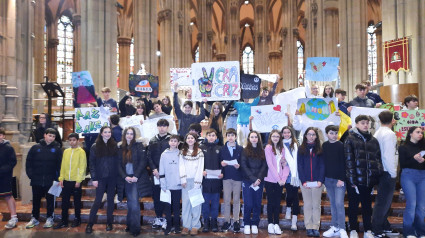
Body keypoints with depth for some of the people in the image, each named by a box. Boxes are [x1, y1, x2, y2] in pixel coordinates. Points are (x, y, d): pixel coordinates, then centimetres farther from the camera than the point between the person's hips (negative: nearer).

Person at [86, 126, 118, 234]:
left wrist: (118, 176, -5)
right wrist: (94, 178, -7)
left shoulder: (114, 146, 4)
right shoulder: (95, 147, -1)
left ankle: (109, 222, 20)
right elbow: (92, 163, -2)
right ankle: (90, 224, 10)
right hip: (101, 178, -2)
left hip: (112, 178, 2)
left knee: (110, 200, 9)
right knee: (98, 200, -1)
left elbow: (118, 161, 3)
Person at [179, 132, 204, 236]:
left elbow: (200, 167, -2)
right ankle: (186, 225, 8)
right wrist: (183, 180, -7)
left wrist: (197, 182, -10)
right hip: (186, 181, 2)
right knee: (185, 202, 2)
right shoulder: (182, 152, 10)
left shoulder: (199, 152, 3)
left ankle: (195, 226, 6)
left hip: (195, 180, -2)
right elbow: (181, 166, 3)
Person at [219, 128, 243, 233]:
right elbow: (219, 162, 6)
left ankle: (236, 221, 14)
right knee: (226, 200, 3)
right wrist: (221, 164, -15)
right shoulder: (222, 149, 9)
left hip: (237, 177, -1)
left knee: (236, 200, 5)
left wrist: (239, 166, -17)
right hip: (226, 177, 1)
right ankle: (227, 221, 13)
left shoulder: (240, 149, 5)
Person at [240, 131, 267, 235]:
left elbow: (264, 166, 3)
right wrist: (253, 179, -12)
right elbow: (244, 166, -5)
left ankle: (255, 224, 17)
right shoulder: (245, 151, 3)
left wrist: (259, 179, -11)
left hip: (259, 182, 2)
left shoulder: (262, 151, 10)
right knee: (248, 204, -3)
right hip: (247, 182, -2)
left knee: (257, 204, 5)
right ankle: (246, 224, 12)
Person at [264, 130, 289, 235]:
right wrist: (278, 178, -14)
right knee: (271, 202, 4)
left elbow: (286, 165, 8)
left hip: (280, 181, 4)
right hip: (270, 180, -4)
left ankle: (276, 224, 15)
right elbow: (270, 164, -11)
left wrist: (284, 178, -7)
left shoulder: (282, 149, 11)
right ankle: (270, 224, 13)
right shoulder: (268, 148, -5)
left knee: (278, 202, 8)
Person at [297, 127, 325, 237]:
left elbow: (322, 166, 2)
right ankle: (309, 228, 9)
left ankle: (316, 228, 9)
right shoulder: (301, 149, 5)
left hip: (317, 182, 0)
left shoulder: (320, 149, 6)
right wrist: (303, 181, -9)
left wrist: (320, 180, -11)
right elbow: (300, 166, 1)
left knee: (316, 205, 4)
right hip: (305, 182, 0)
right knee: (307, 205, 4)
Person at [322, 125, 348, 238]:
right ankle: (334, 227, 18)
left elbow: (343, 163, -9)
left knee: (339, 203, -9)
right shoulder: (324, 146, 7)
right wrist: (323, 178, 6)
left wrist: (342, 179, -14)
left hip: (339, 179, -4)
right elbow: (323, 162, 10)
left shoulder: (341, 145, -6)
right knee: (332, 203, 10)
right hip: (328, 179, 4)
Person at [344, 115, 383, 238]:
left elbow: (378, 159, 12)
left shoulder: (373, 140, 11)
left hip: (369, 179, 4)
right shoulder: (350, 139, -2)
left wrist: (378, 175, 1)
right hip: (355, 179, -4)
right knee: (353, 205, 7)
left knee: (367, 205, 14)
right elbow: (349, 160, -8)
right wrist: (352, 179, -14)